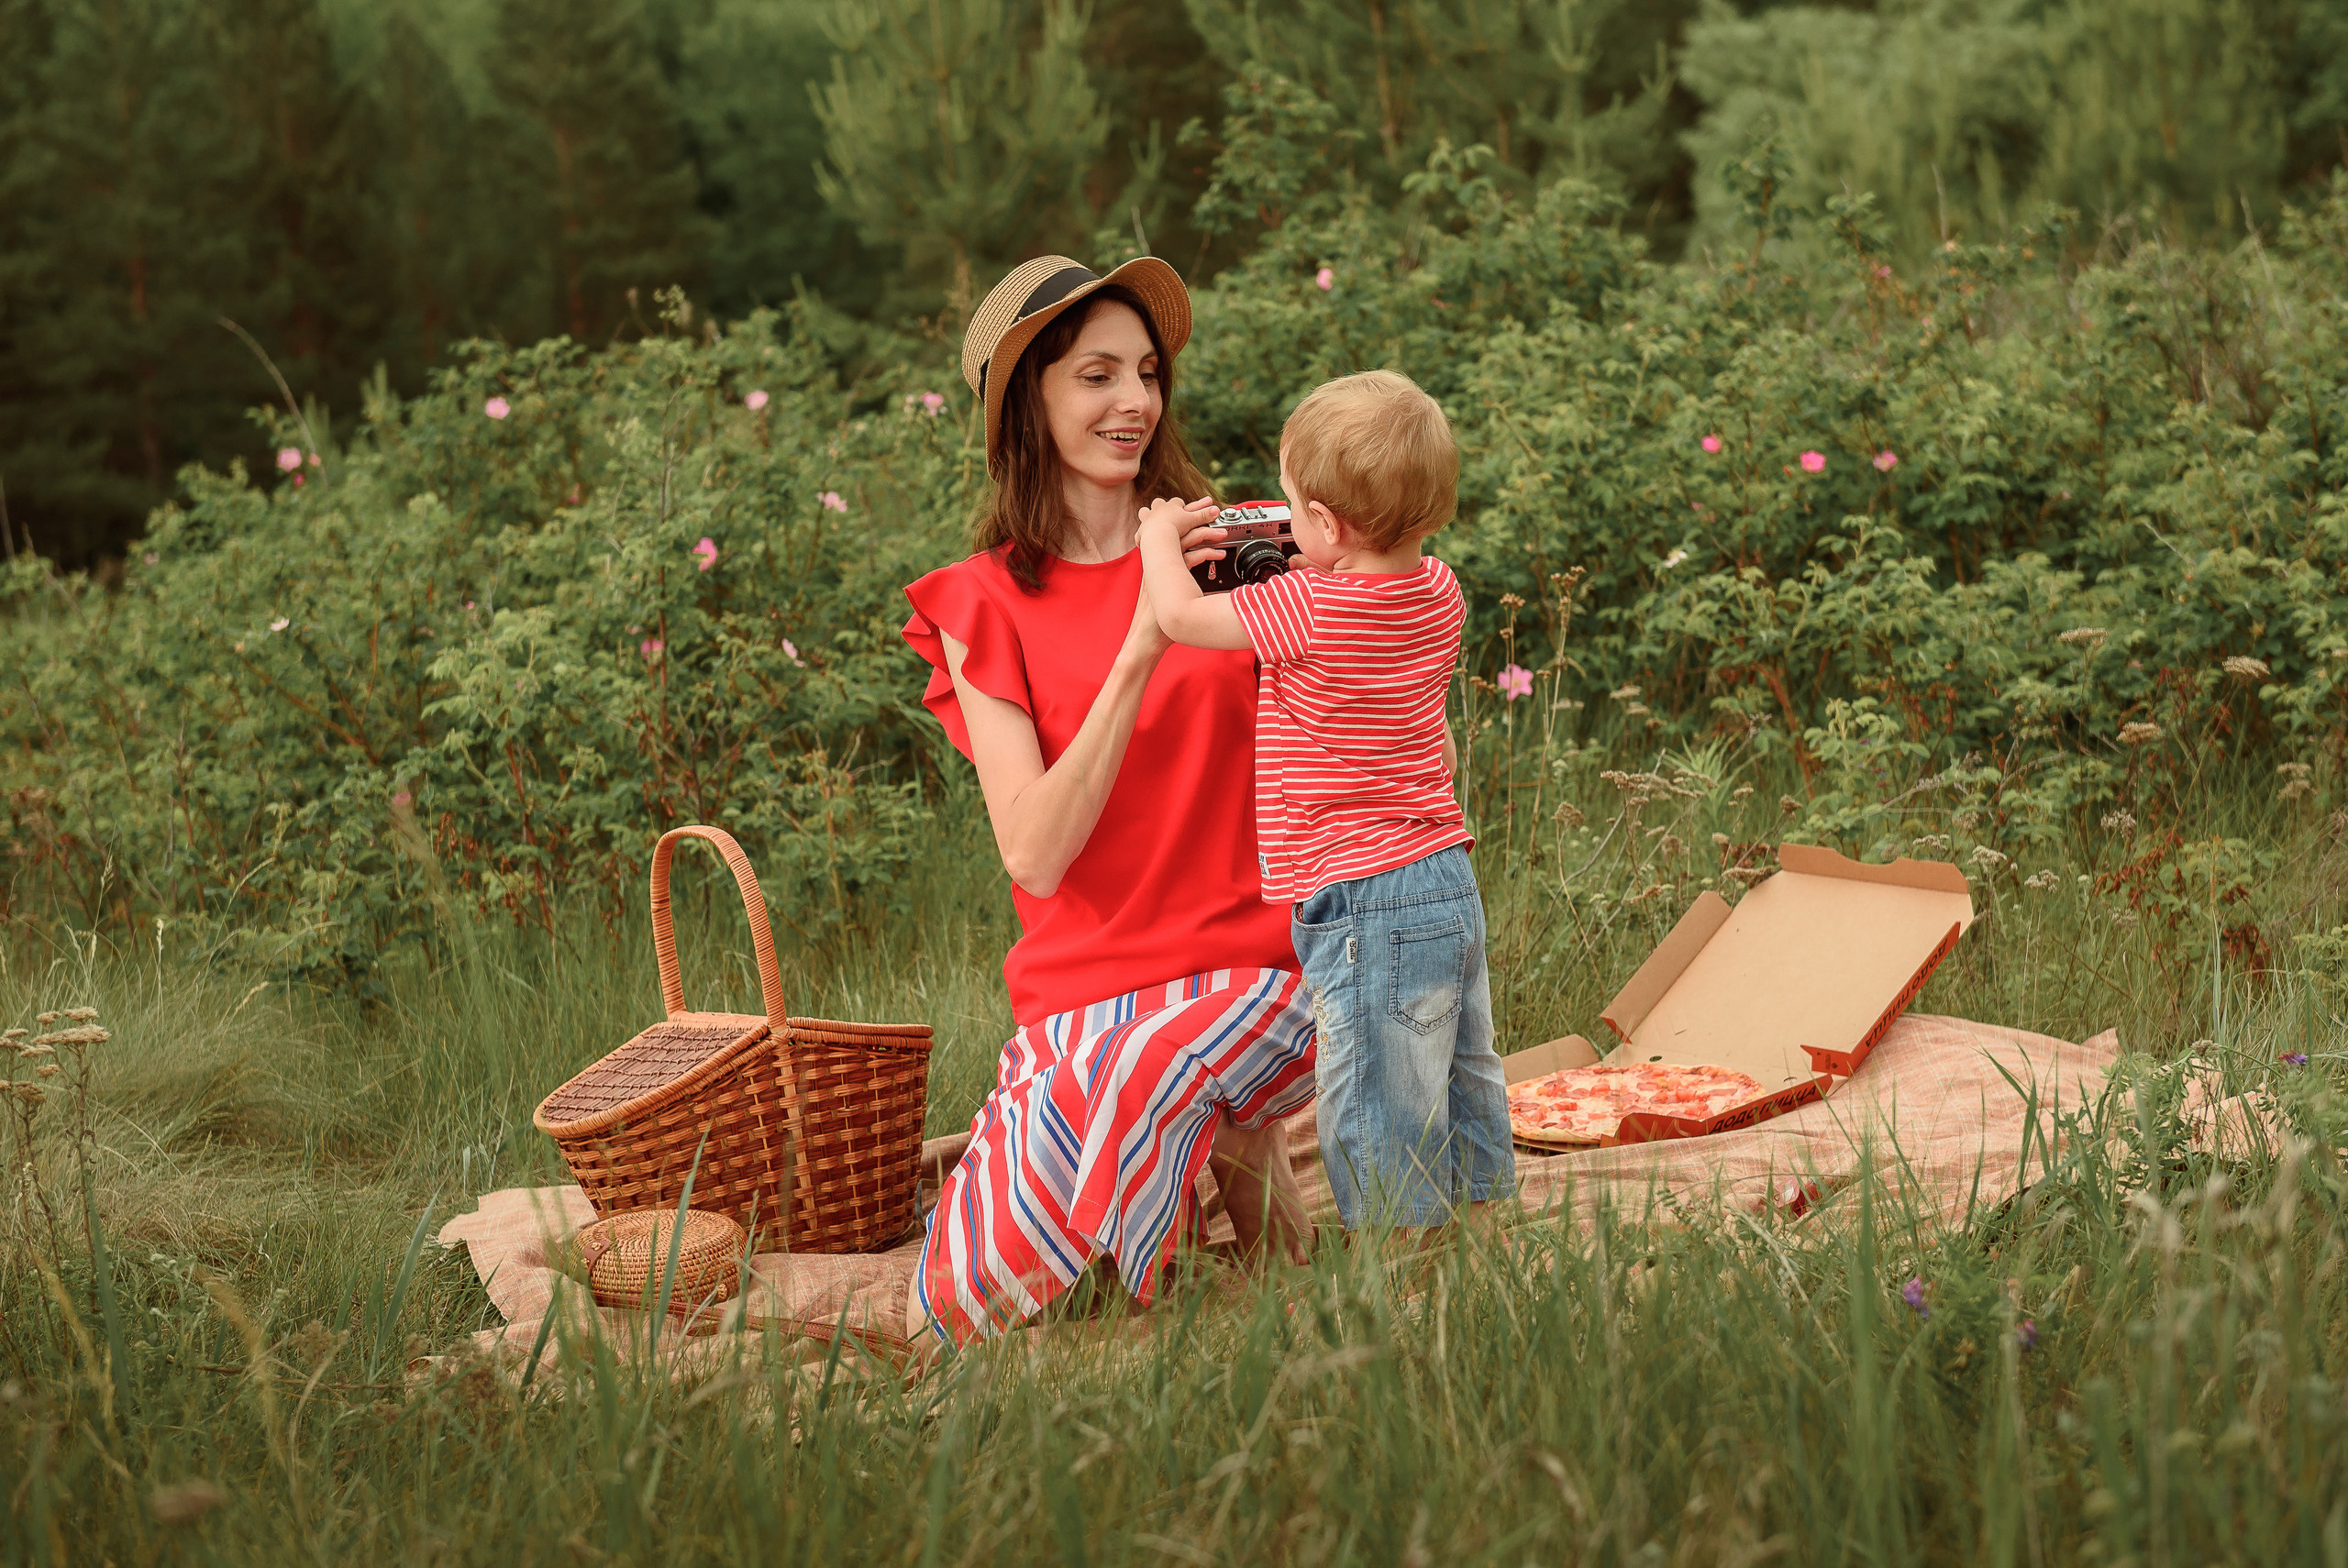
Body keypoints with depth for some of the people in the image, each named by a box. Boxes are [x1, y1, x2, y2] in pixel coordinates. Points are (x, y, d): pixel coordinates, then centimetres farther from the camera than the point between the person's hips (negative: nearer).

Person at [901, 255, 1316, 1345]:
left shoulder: (1219, 552, 6)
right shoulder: (985, 607, 2)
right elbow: (1035, 855, -10)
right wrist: (1139, 654, -19)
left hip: (1254, 964, -1)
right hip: (1084, 987, 1)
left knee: (1140, 1075, -36)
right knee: (974, 1302, -19)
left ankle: (1239, 1149, -1)